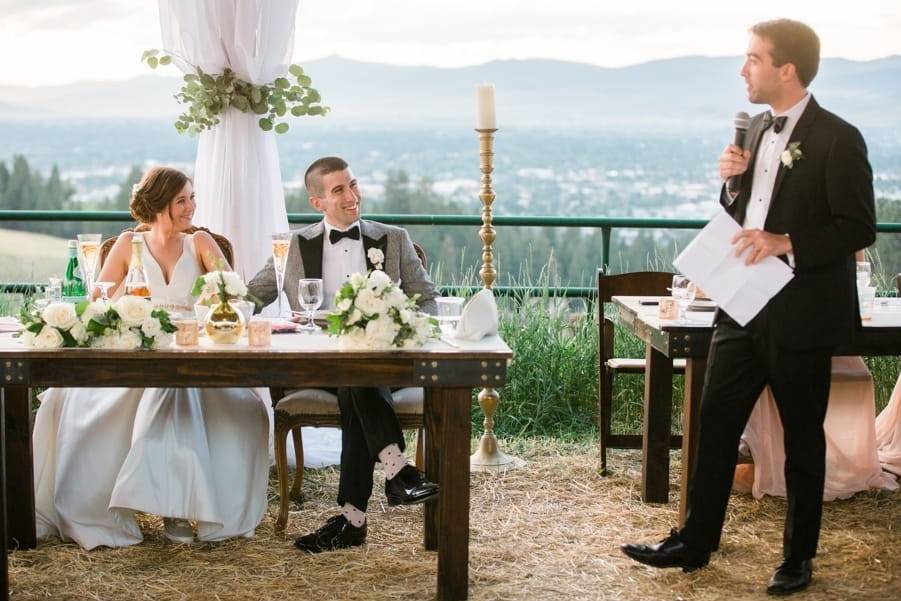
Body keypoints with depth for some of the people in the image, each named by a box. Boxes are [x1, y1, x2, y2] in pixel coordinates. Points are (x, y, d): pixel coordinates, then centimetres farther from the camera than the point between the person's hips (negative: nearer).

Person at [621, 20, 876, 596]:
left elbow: (859, 228, -15)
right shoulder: (757, 129, 10)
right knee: (716, 424, 10)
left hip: (800, 315, -7)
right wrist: (733, 180, -2)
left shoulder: (837, 139, -13)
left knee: (802, 438, 8)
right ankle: (694, 543, 20)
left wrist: (787, 243, -25)